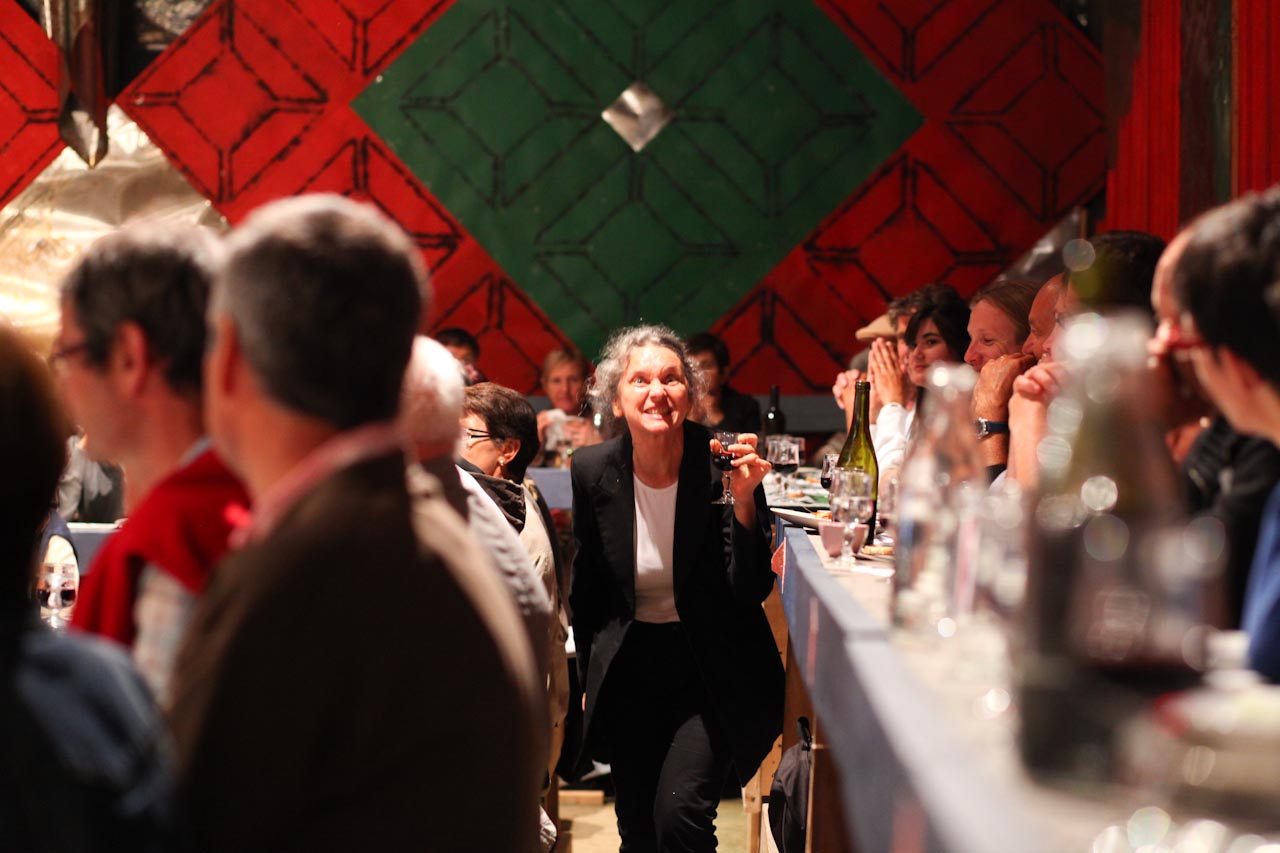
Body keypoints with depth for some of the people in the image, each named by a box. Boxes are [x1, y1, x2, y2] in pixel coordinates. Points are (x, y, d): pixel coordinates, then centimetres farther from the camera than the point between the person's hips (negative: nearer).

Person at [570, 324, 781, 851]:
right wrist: (591, 676, 16)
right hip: (629, 667, 3)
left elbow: (752, 590, -17)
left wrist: (743, 498, -30)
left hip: (712, 670, -3)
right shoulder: (594, 471, -6)